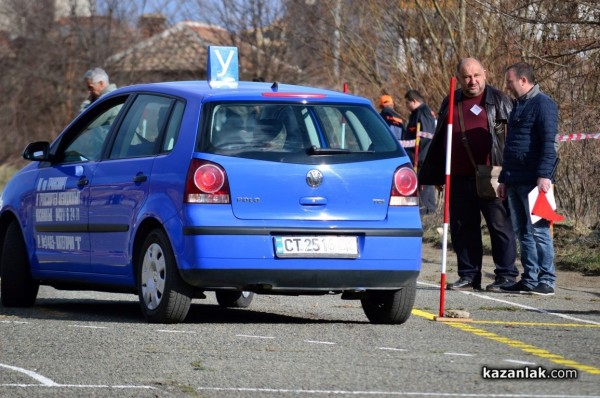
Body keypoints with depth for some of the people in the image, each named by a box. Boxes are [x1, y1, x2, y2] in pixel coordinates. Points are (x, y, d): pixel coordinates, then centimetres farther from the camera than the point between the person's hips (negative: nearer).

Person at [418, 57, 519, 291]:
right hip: (460, 178, 5)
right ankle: (468, 276, 15)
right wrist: (435, 175, 20)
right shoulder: (451, 103, 17)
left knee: (500, 226, -4)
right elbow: (439, 141, 23)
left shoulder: (498, 101, 4)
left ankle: (506, 275, 0)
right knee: (463, 229, 7)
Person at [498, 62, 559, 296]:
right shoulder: (518, 106, 22)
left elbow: (549, 143, -16)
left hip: (533, 181, -9)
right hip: (515, 181, 9)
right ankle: (529, 280, 13)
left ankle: (546, 281, -7)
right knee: (522, 232, 9)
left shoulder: (542, 104, -7)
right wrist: (504, 178, 24)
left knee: (538, 230, -8)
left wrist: (544, 176, -23)